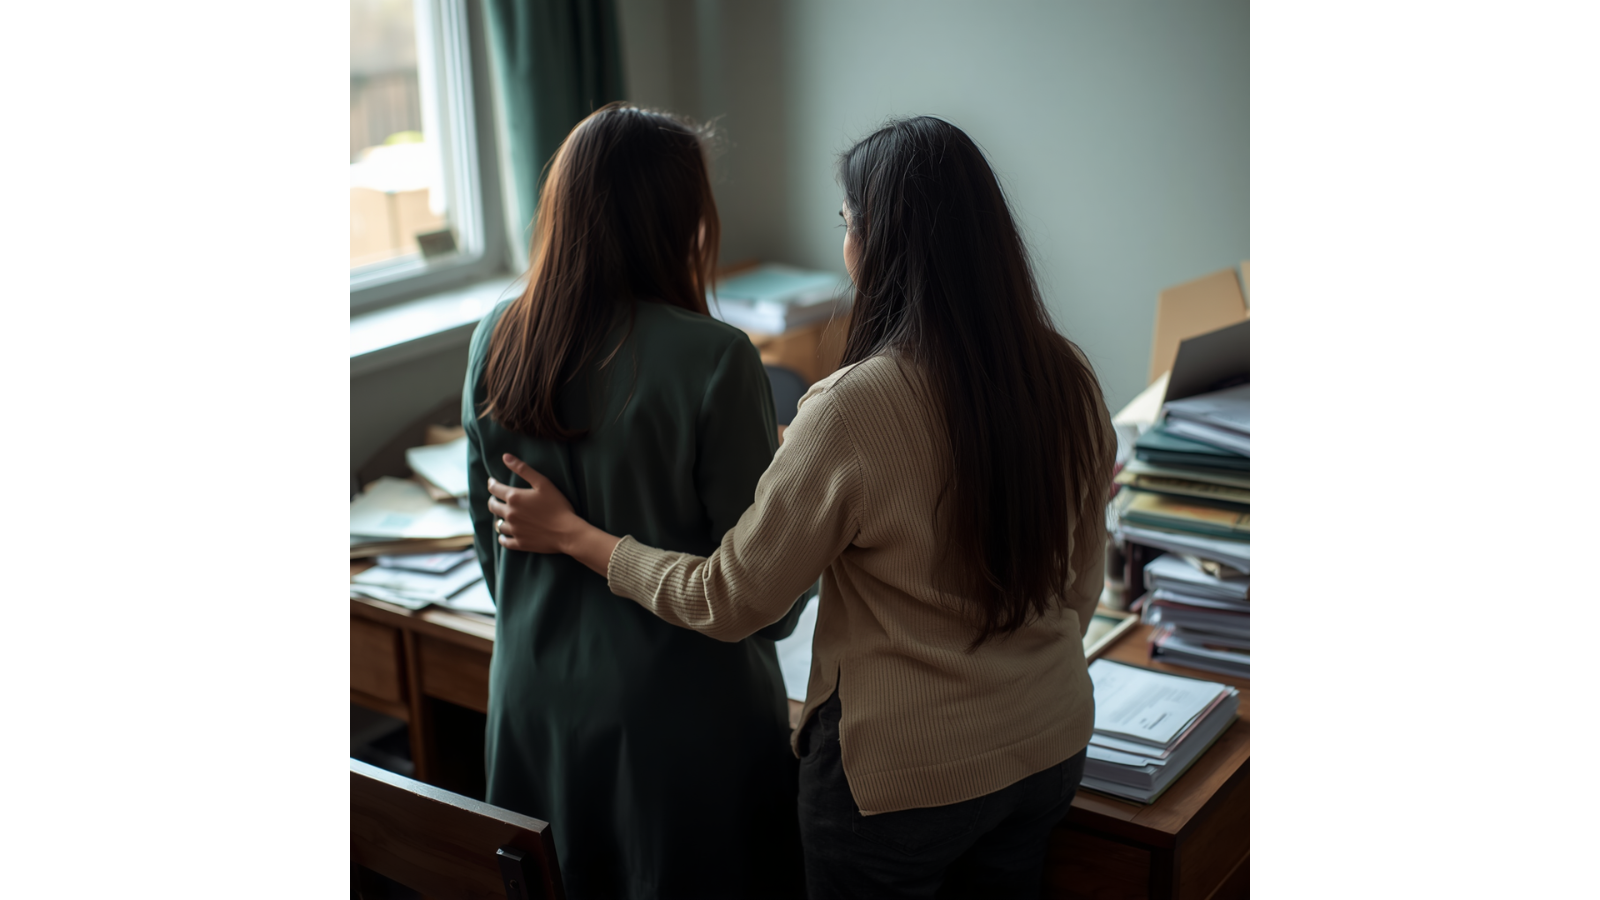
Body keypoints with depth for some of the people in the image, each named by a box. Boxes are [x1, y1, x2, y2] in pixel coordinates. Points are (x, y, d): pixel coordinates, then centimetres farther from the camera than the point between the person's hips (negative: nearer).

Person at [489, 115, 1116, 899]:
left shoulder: (855, 409, -26)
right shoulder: (1067, 378, -7)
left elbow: (727, 601, -16)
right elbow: (1080, 588, 5)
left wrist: (571, 534, -3)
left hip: (904, 772, -5)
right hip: (1053, 745, 6)